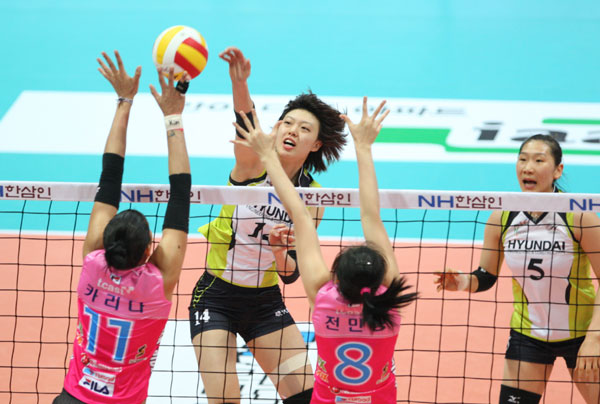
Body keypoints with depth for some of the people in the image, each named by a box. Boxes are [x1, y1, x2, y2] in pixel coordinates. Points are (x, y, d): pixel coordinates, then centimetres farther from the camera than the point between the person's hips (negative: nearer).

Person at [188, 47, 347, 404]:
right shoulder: (254, 164, -12)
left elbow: (292, 273, -3)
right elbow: (247, 122, -35)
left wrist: (279, 249, -26)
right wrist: (239, 82, -56)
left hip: (266, 301, 3)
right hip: (216, 297, -3)